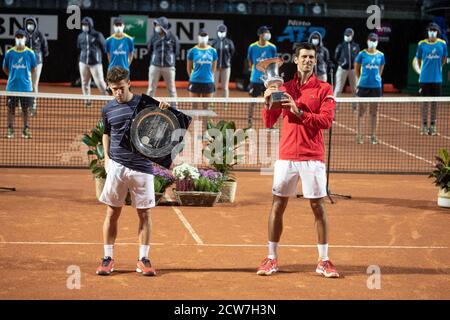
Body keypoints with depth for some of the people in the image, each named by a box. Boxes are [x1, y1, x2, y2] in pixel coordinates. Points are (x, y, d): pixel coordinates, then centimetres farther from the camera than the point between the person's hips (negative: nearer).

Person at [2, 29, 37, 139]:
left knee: (25, 108, 5)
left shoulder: (30, 53, -2)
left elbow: (33, 69, 8)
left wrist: (25, 76, 5)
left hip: (26, 86, -1)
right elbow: (5, 68, 11)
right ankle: (10, 129, 14)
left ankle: (26, 129, 16)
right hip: (12, 86, 1)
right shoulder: (9, 53, 0)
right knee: (11, 108, 5)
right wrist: (13, 76, 5)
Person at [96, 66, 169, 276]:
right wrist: (106, 157, 9)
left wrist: (164, 111, -16)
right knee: (112, 213, 3)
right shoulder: (108, 109, 7)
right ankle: (108, 258, 11)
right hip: (117, 166, 1)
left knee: (144, 214, 2)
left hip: (142, 167, -1)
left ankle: (143, 260, 11)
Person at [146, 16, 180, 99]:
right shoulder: (154, 37, 2)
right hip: (155, 66, 1)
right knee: (151, 89, 3)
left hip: (169, 67, -1)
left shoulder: (173, 37, -3)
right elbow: (150, 51, 13)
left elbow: (176, 52, 4)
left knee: (172, 89, 7)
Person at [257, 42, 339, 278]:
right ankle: (272, 259, 12)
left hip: (312, 157, -2)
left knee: (318, 207, -1)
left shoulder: (324, 89, 3)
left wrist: (299, 112, -18)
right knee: (277, 206, 4)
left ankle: (324, 261, 6)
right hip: (286, 156, 2)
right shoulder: (284, 88, 10)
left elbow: (326, 121, -10)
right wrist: (268, 104, -8)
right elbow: (269, 123, 10)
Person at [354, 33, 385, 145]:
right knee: (361, 111, 2)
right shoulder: (362, 54, -1)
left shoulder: (380, 55, 5)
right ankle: (359, 135, 8)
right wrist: (360, 79, 7)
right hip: (363, 85, -2)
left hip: (376, 86, 2)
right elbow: (356, 68, 8)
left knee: (374, 111, 6)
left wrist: (376, 78, 9)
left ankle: (373, 135, 12)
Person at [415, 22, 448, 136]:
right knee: (425, 101, 3)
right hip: (425, 78, -1)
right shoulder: (422, 44, -2)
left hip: (437, 78, 1)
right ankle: (424, 125, 9)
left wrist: (437, 68, 10)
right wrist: (423, 70, 9)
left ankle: (432, 125, 13)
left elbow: (444, 59, 14)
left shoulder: (442, 44, 1)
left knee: (435, 101, 6)